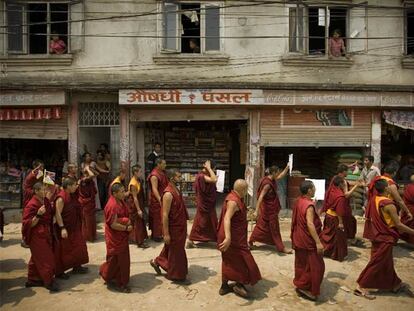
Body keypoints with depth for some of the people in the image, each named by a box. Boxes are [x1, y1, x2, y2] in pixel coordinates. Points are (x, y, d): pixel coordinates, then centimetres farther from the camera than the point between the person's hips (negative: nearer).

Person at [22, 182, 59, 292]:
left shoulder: (46, 201, 4)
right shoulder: (31, 205, -20)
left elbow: (50, 214, 22)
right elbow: (28, 224, -21)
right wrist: (38, 215, -32)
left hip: (46, 234, 8)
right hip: (37, 236, -8)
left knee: (36, 258, 19)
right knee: (44, 259, -3)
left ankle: (32, 279, 31)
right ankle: (49, 281, 8)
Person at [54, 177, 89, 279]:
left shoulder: (71, 196, 6)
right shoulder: (61, 198, -21)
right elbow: (58, 214, -26)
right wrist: (62, 228, -28)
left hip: (74, 228, 9)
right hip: (65, 228, -9)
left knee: (77, 247, 16)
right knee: (63, 250, 3)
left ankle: (77, 267, 31)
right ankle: (59, 272, 19)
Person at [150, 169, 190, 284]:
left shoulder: (177, 190, 6)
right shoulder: (168, 194, -23)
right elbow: (165, 215, -23)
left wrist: (184, 228, 20)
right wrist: (166, 234, -21)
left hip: (180, 227, 9)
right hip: (173, 228, -9)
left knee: (171, 249, 23)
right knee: (176, 252, 5)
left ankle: (157, 262, 42)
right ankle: (177, 276, 21)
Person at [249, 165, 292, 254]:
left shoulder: (272, 180, 2)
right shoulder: (267, 184, -26)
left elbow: (280, 176, 20)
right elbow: (261, 197, -30)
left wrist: (287, 168, 11)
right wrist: (257, 210, -34)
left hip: (271, 208, 10)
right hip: (269, 209, -10)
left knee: (261, 225, 17)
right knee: (274, 227, 3)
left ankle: (251, 241, 27)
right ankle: (281, 247, 16)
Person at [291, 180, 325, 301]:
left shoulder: (299, 201, 4)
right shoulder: (309, 205, -23)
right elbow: (310, 224, -29)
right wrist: (318, 242, -29)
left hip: (299, 239, 9)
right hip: (308, 241, -9)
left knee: (302, 263, 19)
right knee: (315, 265, 2)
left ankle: (300, 284, 30)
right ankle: (304, 287, 9)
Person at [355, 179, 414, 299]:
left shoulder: (374, 199, -3)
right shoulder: (389, 204, -25)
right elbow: (398, 224, -19)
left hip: (378, 235, 8)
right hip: (385, 238, -8)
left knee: (387, 262, 22)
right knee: (377, 263, 2)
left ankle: (395, 284, 40)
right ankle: (361, 287, 7)